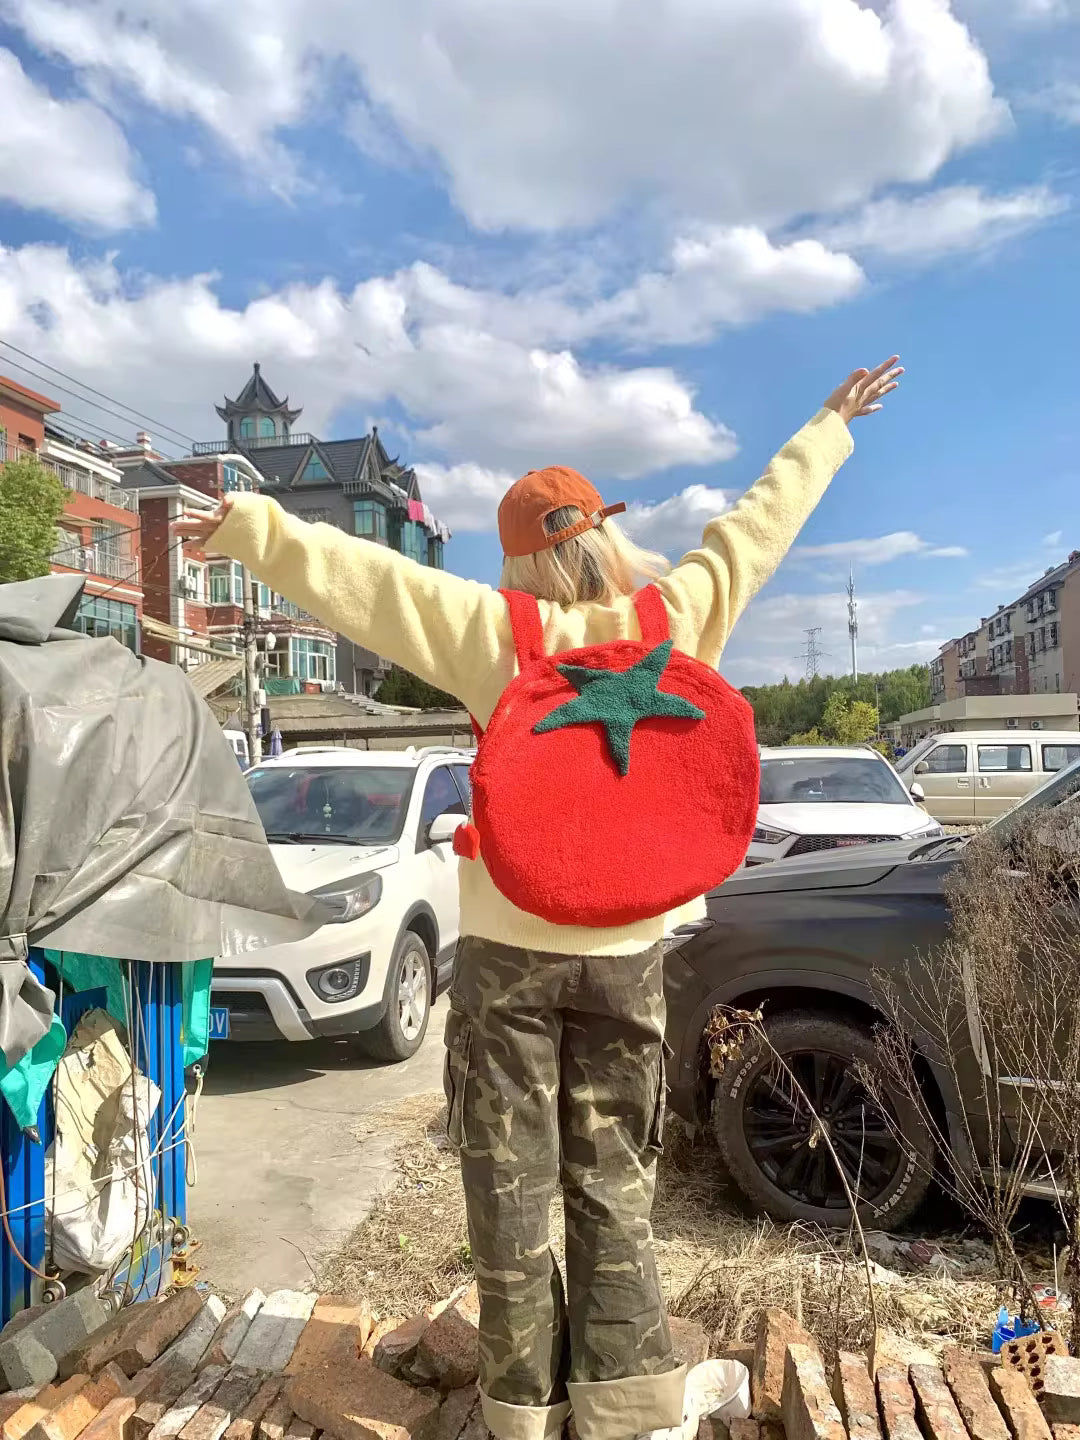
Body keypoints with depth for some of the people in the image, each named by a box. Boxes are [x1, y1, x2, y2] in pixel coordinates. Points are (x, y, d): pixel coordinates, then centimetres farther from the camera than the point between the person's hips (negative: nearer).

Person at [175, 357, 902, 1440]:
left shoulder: (497, 631, -7)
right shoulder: (671, 619, -1)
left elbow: (359, 577, -4)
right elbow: (761, 521, 12)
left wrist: (251, 527, 9)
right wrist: (830, 425, 27)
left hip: (510, 949, -2)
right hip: (626, 951, 3)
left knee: (512, 1186, 11)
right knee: (614, 1188, 15)